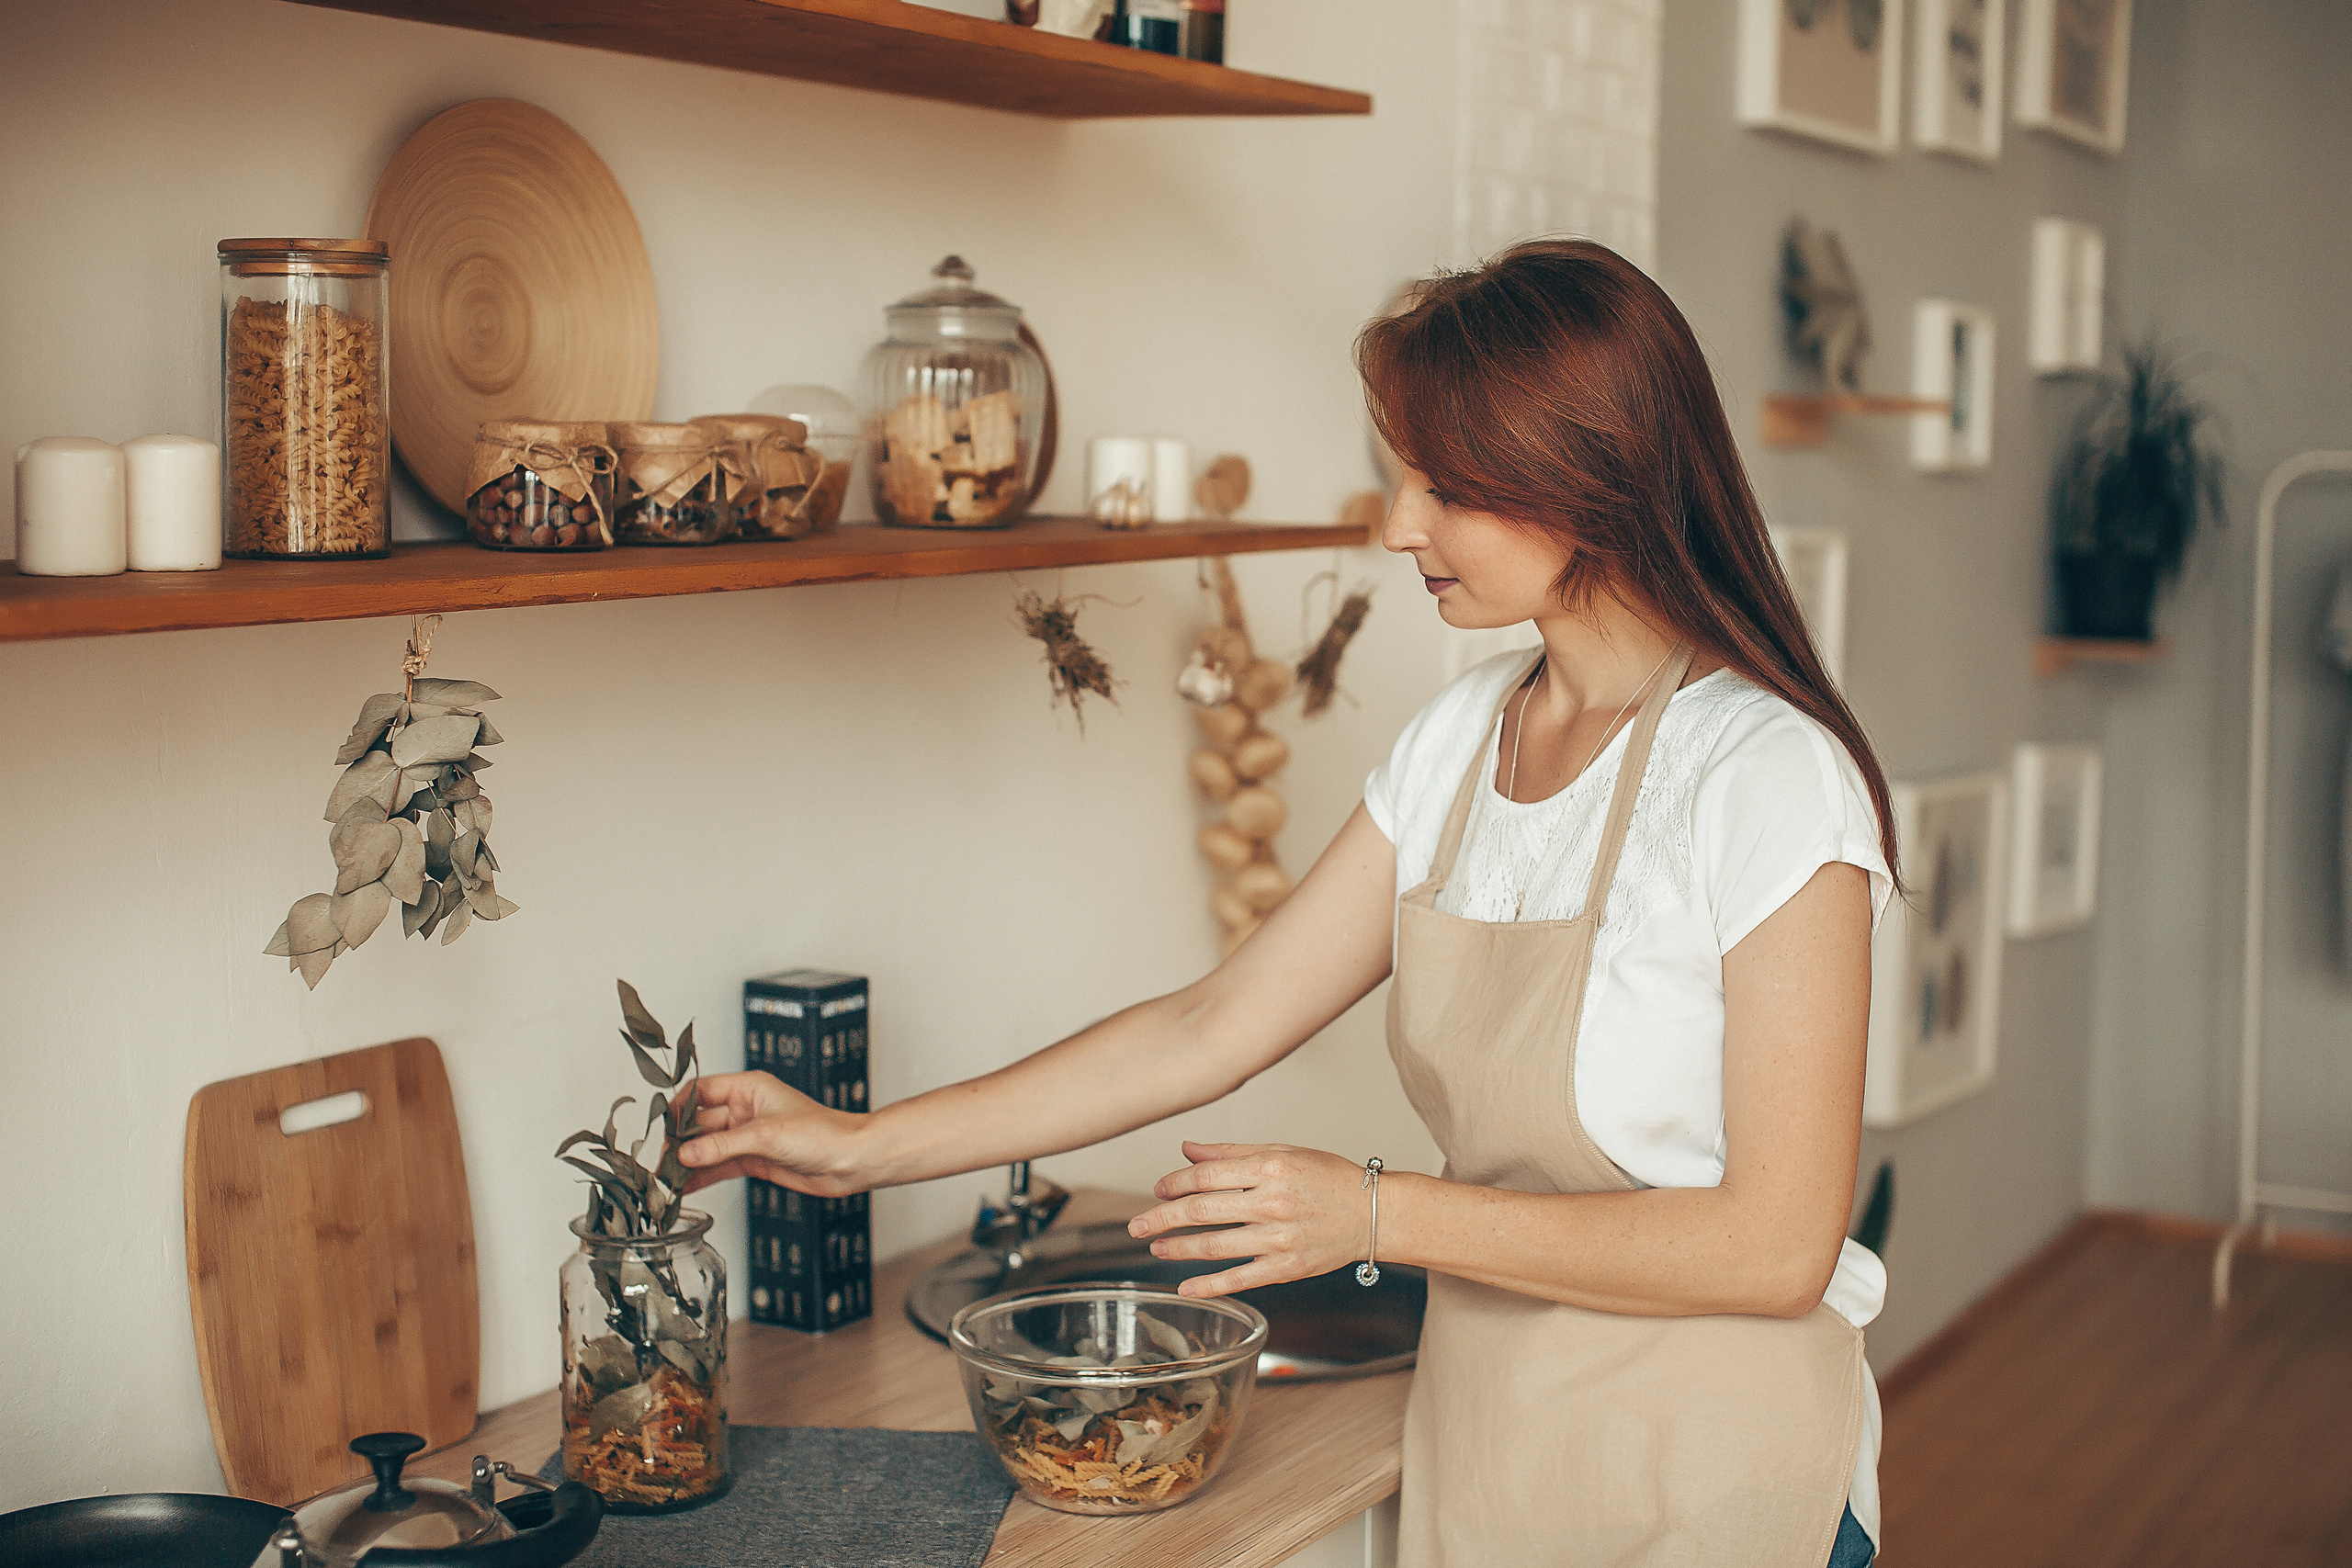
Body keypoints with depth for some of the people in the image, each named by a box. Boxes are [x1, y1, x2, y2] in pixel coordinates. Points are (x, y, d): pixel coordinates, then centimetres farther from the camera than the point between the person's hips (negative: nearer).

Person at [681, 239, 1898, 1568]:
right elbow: (1213, 1029, 4)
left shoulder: (1771, 781, -20)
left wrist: (1380, 1216, -20)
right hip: (1485, 1459, 6)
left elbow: (1776, 1247, -21)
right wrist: (863, 1146, 3)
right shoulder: (1464, 739, 2)